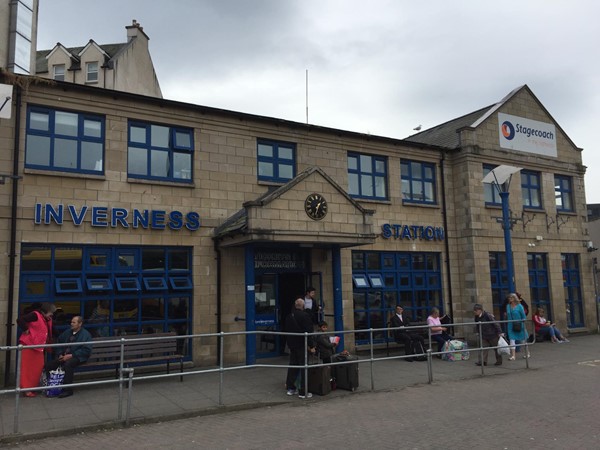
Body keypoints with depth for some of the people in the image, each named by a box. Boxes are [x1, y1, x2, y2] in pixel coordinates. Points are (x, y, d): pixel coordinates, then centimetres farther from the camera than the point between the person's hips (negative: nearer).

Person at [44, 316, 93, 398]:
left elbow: (86, 350, -13)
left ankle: (67, 390, -30)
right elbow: (59, 344, 25)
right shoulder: (67, 332, 15)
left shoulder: (86, 334, -5)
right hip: (64, 356, 7)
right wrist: (60, 354, 5)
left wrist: (71, 355, -18)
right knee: (48, 365, -13)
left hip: (78, 357, -7)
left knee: (67, 364, -37)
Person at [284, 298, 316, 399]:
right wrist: (311, 346, -13)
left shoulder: (289, 316, 7)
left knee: (293, 365, 16)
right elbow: (308, 332, -18)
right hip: (302, 345, -7)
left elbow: (285, 330, 16)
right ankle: (303, 392, 1)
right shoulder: (304, 315, -16)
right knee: (303, 367, -1)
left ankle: (290, 388, 22)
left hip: (291, 344, 7)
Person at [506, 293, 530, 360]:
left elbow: (523, 316, -6)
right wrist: (506, 314, -5)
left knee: (523, 339, 12)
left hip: (519, 325, -3)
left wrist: (523, 324, -9)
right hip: (511, 326, 3)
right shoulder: (508, 306, 4)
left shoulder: (519, 306, -8)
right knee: (512, 340, -6)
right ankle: (512, 356, -5)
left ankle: (528, 354, 29)